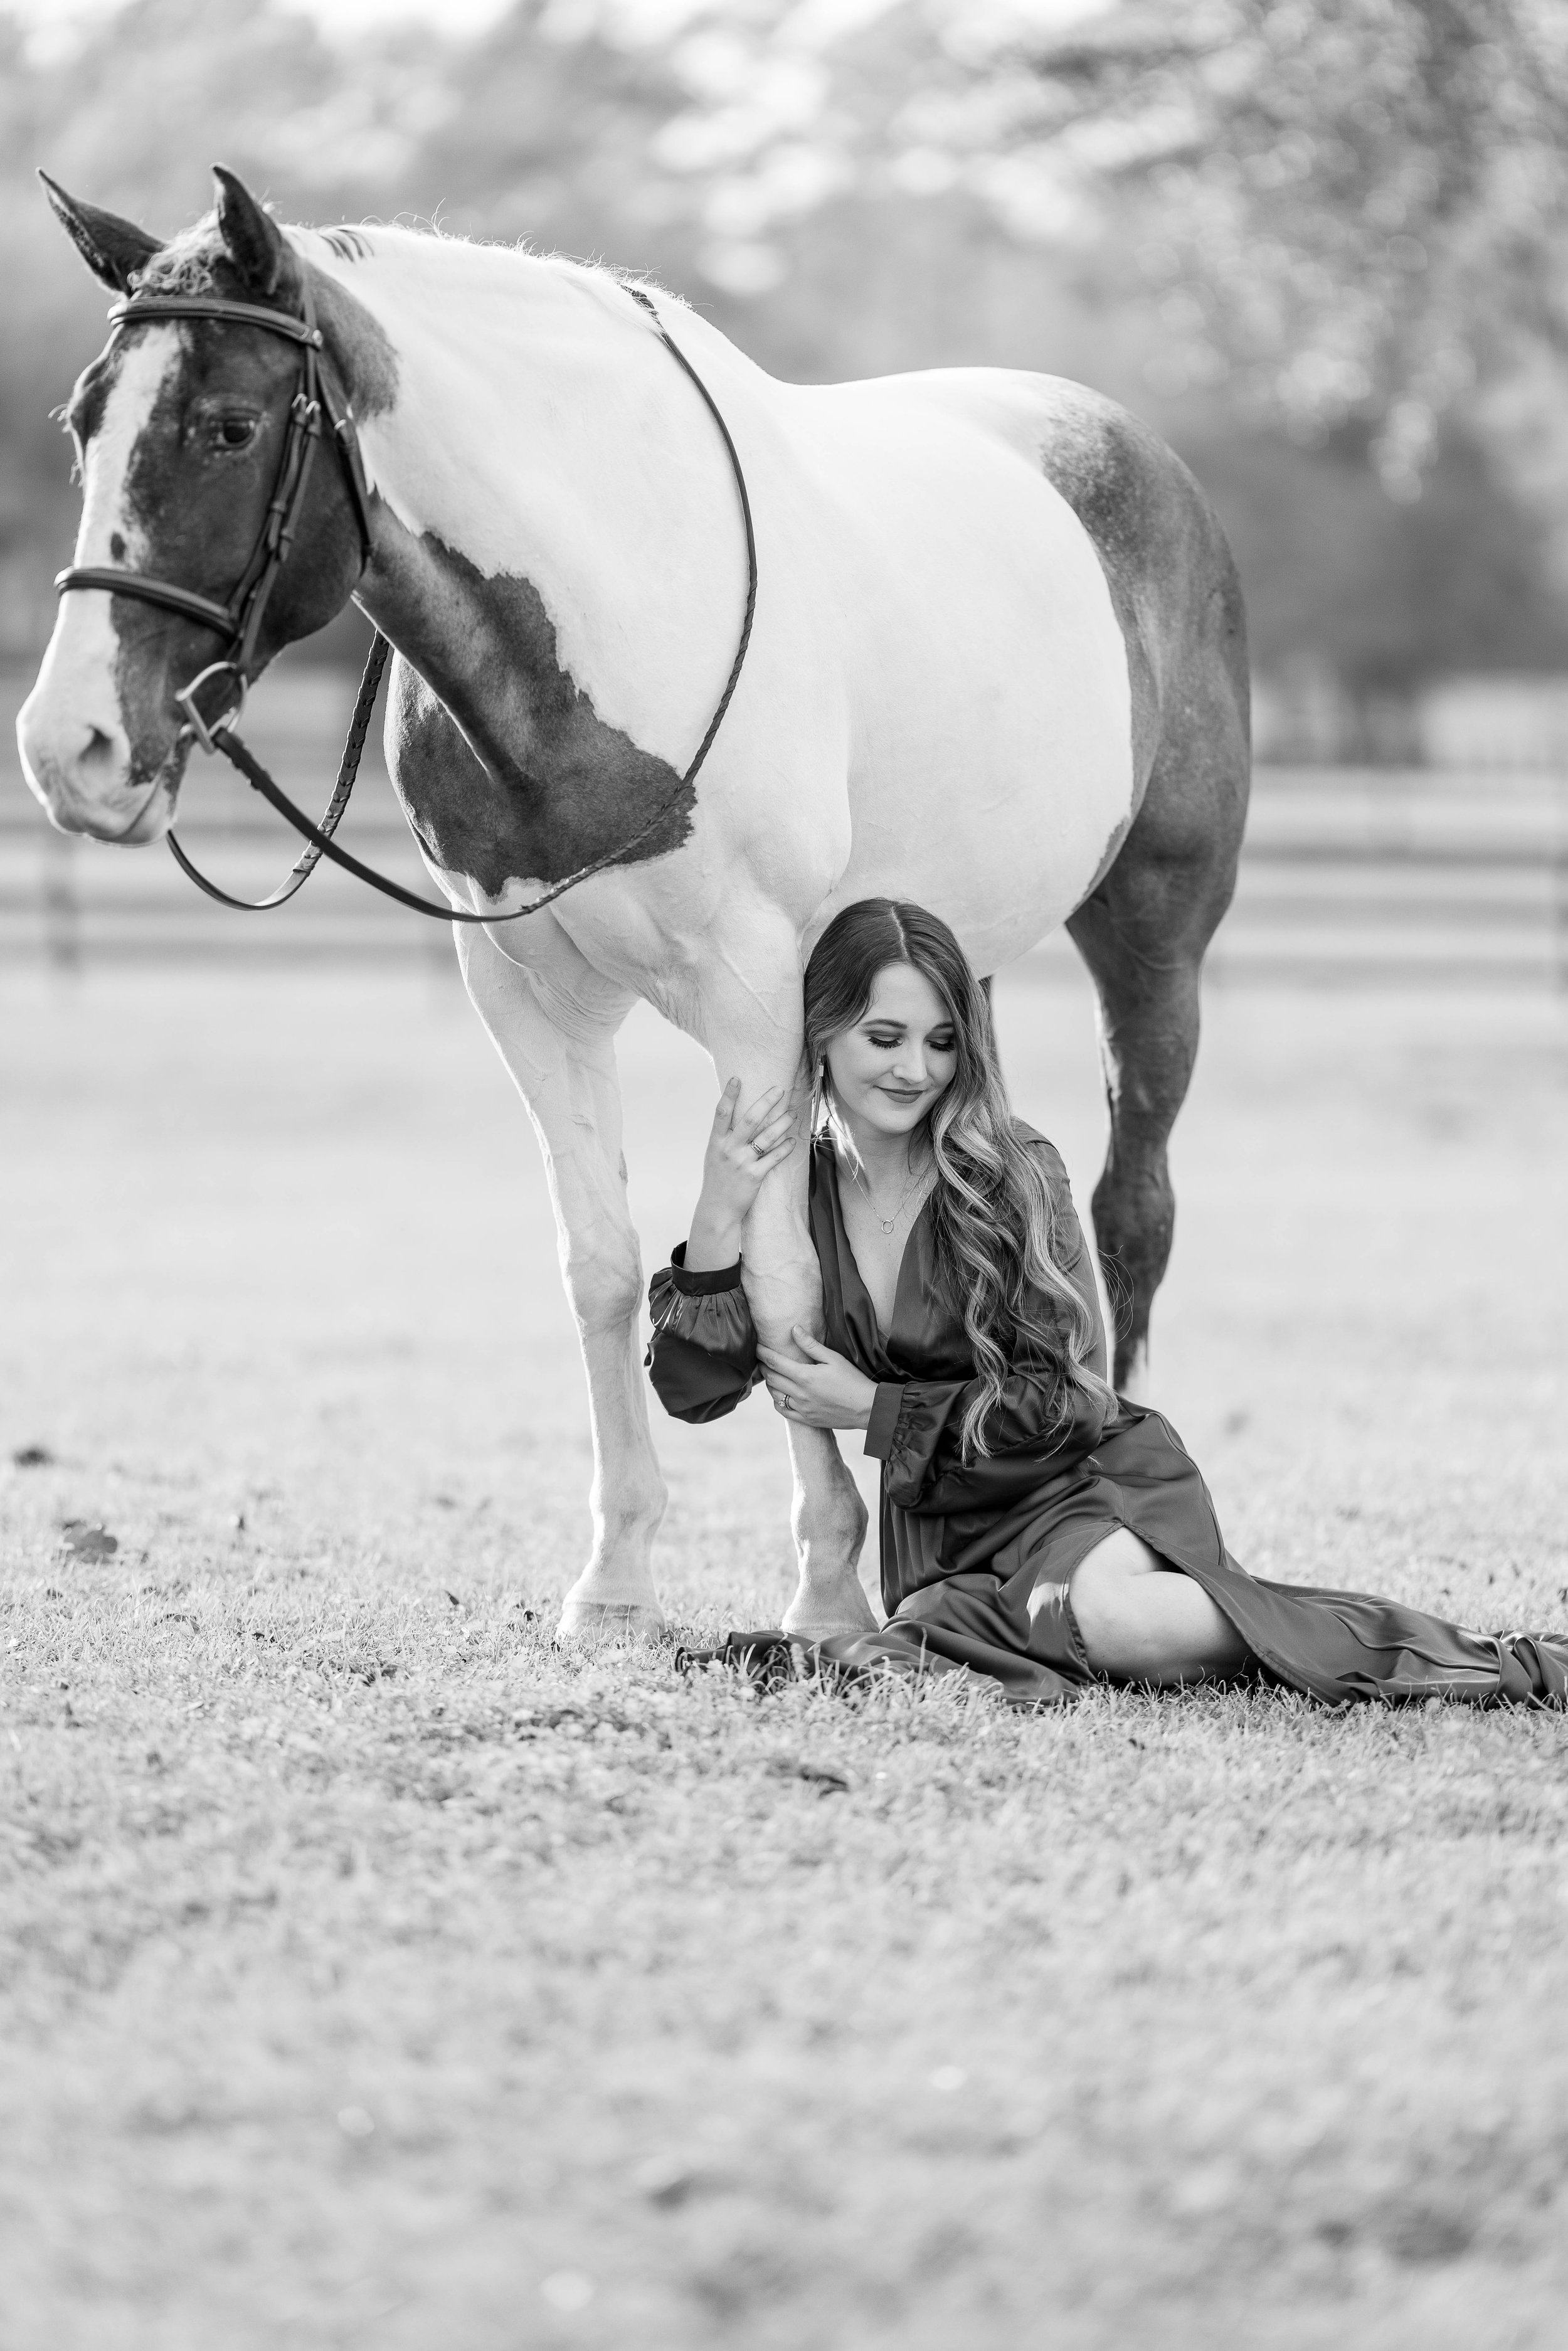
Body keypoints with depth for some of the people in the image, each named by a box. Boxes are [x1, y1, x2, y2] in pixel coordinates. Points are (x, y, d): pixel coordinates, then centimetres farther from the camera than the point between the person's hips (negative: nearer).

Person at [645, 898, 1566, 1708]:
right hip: (940, 1527, 3)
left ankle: (1445, 1651, -27)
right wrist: (719, 1219, -17)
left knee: (1104, 1609, -39)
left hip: (1090, 1481, -3)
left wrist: (875, 1410, -12)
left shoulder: (1012, 1174, -9)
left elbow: (1064, 1397, -10)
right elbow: (694, 1389, -4)